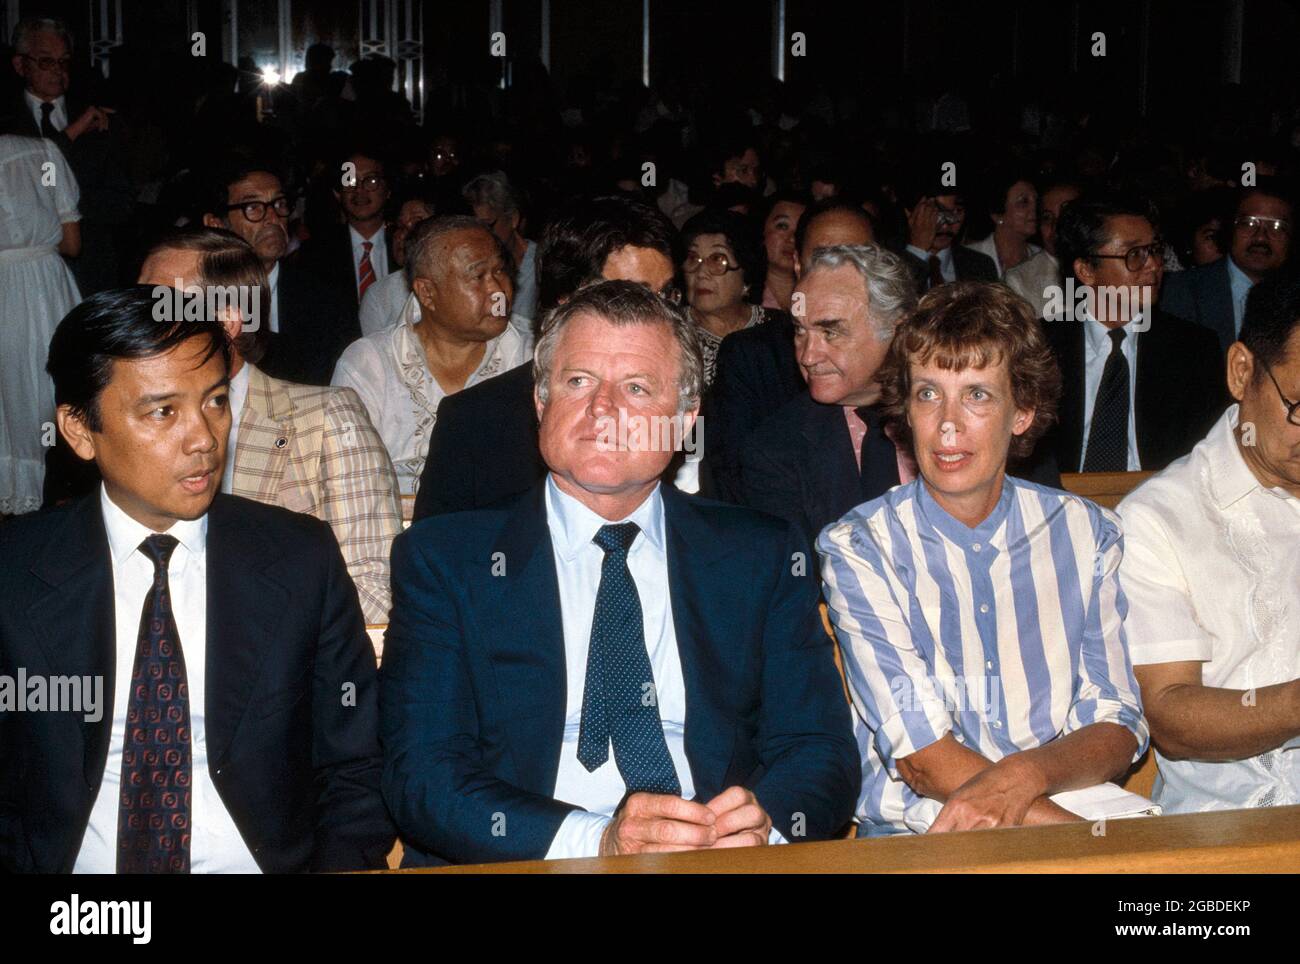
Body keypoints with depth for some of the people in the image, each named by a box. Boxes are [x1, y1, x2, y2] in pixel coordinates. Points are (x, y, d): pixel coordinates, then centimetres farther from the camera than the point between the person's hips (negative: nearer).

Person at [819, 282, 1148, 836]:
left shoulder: (1088, 533, 7)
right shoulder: (857, 547, -3)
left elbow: (1118, 730, 3)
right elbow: (923, 758, -10)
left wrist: (1025, 773, -20)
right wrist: (1067, 832, -23)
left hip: (1078, 809, 4)